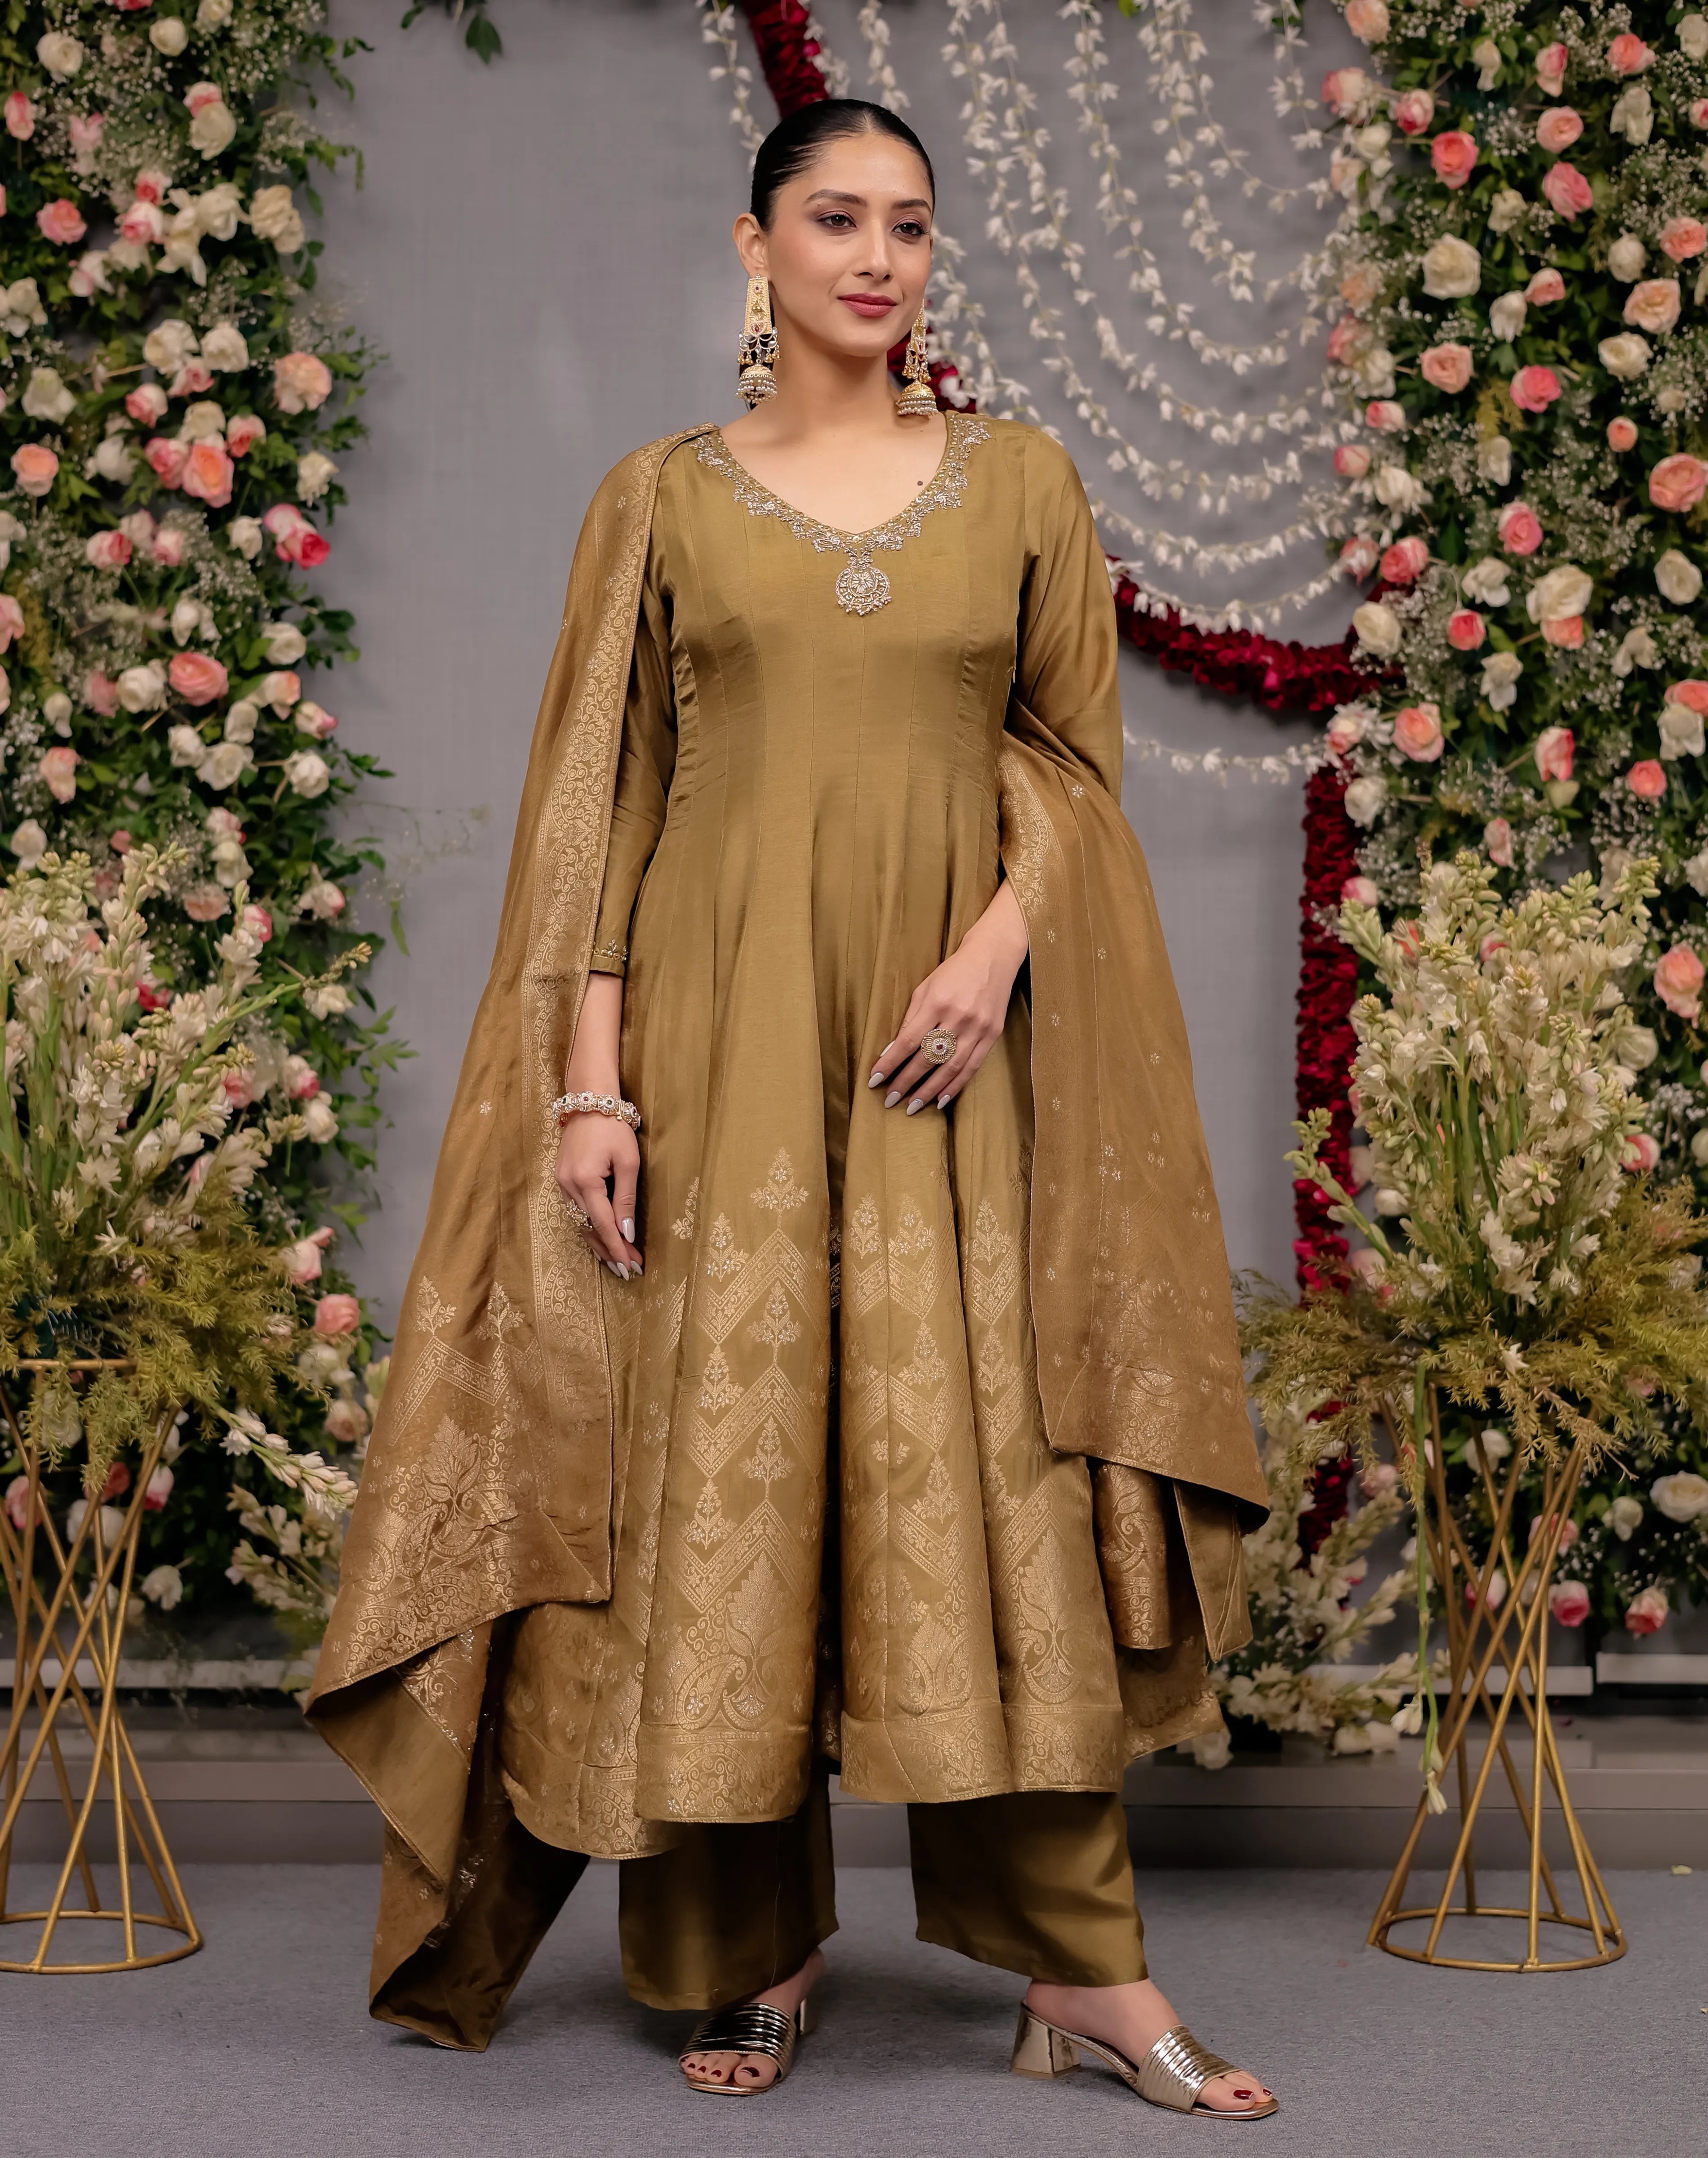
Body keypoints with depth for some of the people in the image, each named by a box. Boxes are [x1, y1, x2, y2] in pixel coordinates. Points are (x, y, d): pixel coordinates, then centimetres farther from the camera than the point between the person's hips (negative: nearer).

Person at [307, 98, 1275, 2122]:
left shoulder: (1021, 478, 11)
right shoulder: (660, 497, 8)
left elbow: (1073, 751, 10)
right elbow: (600, 802, 4)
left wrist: (997, 947, -9)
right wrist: (591, 1080, -7)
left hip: (951, 1039, 1)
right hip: (720, 1026, 0)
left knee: (992, 1470, -2)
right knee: (718, 1452, 1)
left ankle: (1081, 1968, 6)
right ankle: (749, 1950, 15)